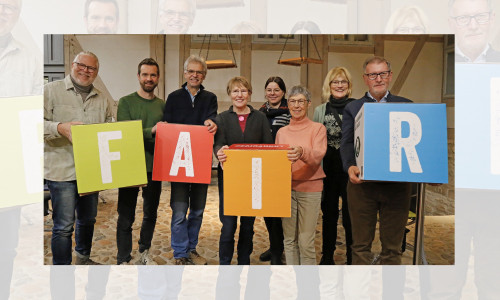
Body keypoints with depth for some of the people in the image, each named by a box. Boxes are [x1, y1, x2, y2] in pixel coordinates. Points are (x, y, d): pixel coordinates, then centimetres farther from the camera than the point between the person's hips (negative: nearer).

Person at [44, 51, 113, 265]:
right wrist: (60, 128, -25)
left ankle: (83, 257, 38)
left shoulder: (101, 100, 14)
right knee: (64, 225, -2)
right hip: (62, 170, -5)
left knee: (88, 219, 18)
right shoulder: (51, 90, 0)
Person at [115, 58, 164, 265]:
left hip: (154, 167, 4)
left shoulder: (163, 105, 10)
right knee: (126, 217, 1)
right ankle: (123, 260, 15)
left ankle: (144, 252, 33)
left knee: (151, 214, 15)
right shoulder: (126, 102, -1)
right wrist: (151, 131, -26)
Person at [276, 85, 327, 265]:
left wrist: (302, 152, -35)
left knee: (306, 242, -3)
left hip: (310, 189, -3)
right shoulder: (281, 132, 12)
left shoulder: (318, 128, 1)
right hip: (286, 188, 3)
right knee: (289, 239, 8)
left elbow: (318, 155, -15)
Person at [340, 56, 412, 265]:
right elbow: (346, 143, -1)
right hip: (362, 184, 0)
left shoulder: (406, 106, 12)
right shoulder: (352, 108, 10)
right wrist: (350, 167, -20)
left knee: (392, 245, 10)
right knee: (361, 244, 9)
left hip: (397, 183, 1)